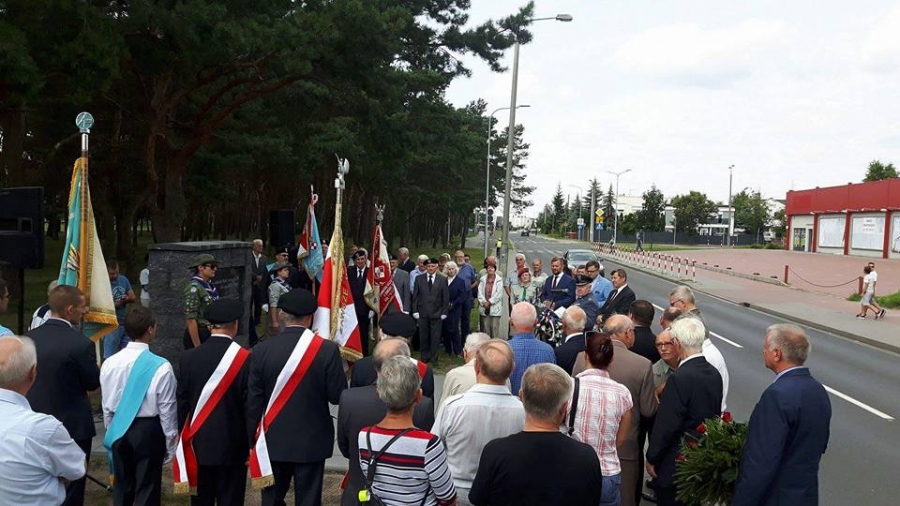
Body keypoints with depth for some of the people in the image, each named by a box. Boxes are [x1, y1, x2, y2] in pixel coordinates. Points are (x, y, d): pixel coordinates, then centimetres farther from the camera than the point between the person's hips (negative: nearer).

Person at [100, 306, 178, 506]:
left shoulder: (110, 363, -6)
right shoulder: (161, 367, -20)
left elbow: (107, 406, 4)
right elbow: (167, 410, -12)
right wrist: (170, 444, 0)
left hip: (119, 429, 5)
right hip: (148, 430, -4)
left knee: (122, 485, 19)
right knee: (147, 488, 7)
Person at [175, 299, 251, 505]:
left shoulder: (188, 358, -4)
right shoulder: (246, 359, -13)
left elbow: (182, 403, 1)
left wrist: (184, 438, 13)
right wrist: (252, 445, 1)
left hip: (198, 444, 3)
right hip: (233, 447, -3)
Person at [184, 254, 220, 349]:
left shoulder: (210, 285, 7)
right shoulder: (194, 288, -17)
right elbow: (190, 319, -21)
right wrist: (197, 346, -21)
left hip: (212, 335, 8)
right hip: (198, 335, -8)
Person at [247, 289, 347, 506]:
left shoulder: (261, 351, -8)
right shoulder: (327, 349, -15)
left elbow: (253, 402, -3)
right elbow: (338, 396, -11)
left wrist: (253, 441, 8)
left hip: (273, 441, 2)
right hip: (312, 441, -2)